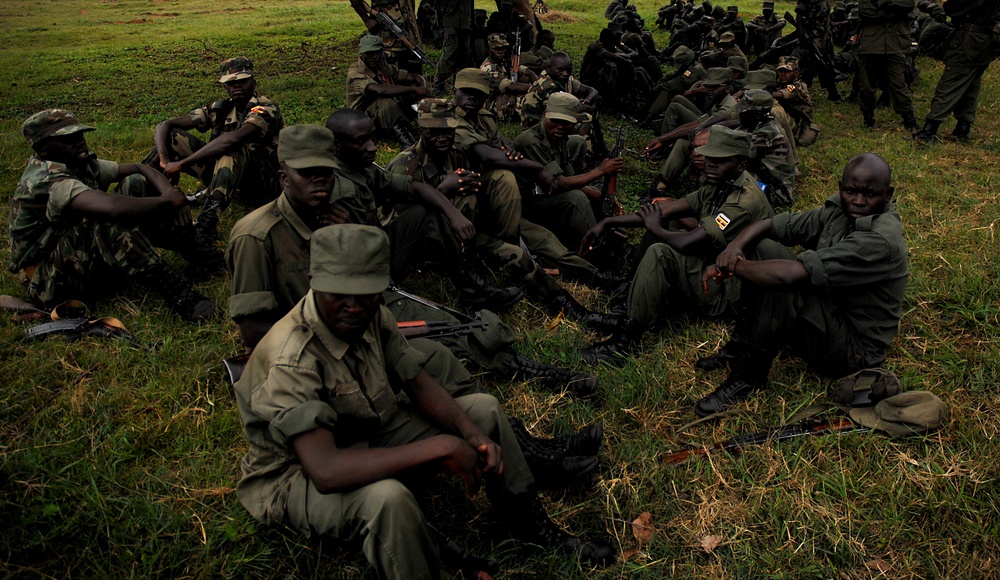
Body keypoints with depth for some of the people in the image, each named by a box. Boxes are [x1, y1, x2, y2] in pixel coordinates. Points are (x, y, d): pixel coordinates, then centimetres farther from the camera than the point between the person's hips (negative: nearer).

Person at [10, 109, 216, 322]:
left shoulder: (83, 166, 2)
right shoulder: (45, 179, -25)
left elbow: (139, 168, 4)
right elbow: (111, 207, -41)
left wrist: (170, 193, -17)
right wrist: (165, 201, -28)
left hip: (89, 262, 9)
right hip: (51, 281, -9)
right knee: (107, 219, -36)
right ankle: (177, 293, -38)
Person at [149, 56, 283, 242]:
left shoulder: (266, 109, -15)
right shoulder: (221, 109, 3)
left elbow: (234, 138, -35)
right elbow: (165, 125, 1)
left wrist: (181, 163, -33)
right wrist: (165, 160, -20)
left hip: (263, 184, -6)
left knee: (233, 148, -37)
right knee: (172, 136, -4)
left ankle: (208, 223, -48)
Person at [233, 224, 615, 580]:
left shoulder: (374, 317, -11)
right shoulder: (292, 359, -33)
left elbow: (419, 385, -1)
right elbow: (325, 470, -43)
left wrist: (470, 433, -20)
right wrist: (440, 448, -41)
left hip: (369, 439, 8)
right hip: (298, 475, -7)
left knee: (483, 408, 2)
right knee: (387, 498, -41)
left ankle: (533, 527, 17)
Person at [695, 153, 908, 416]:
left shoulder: (881, 241, -28)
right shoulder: (838, 212, -2)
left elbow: (790, 274, -37)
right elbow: (769, 225, 0)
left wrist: (734, 266, -22)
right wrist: (735, 247, -21)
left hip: (853, 350, -8)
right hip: (826, 313, 9)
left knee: (781, 286, -34)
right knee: (761, 247, -3)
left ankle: (749, 377, -16)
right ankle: (741, 346, 0)